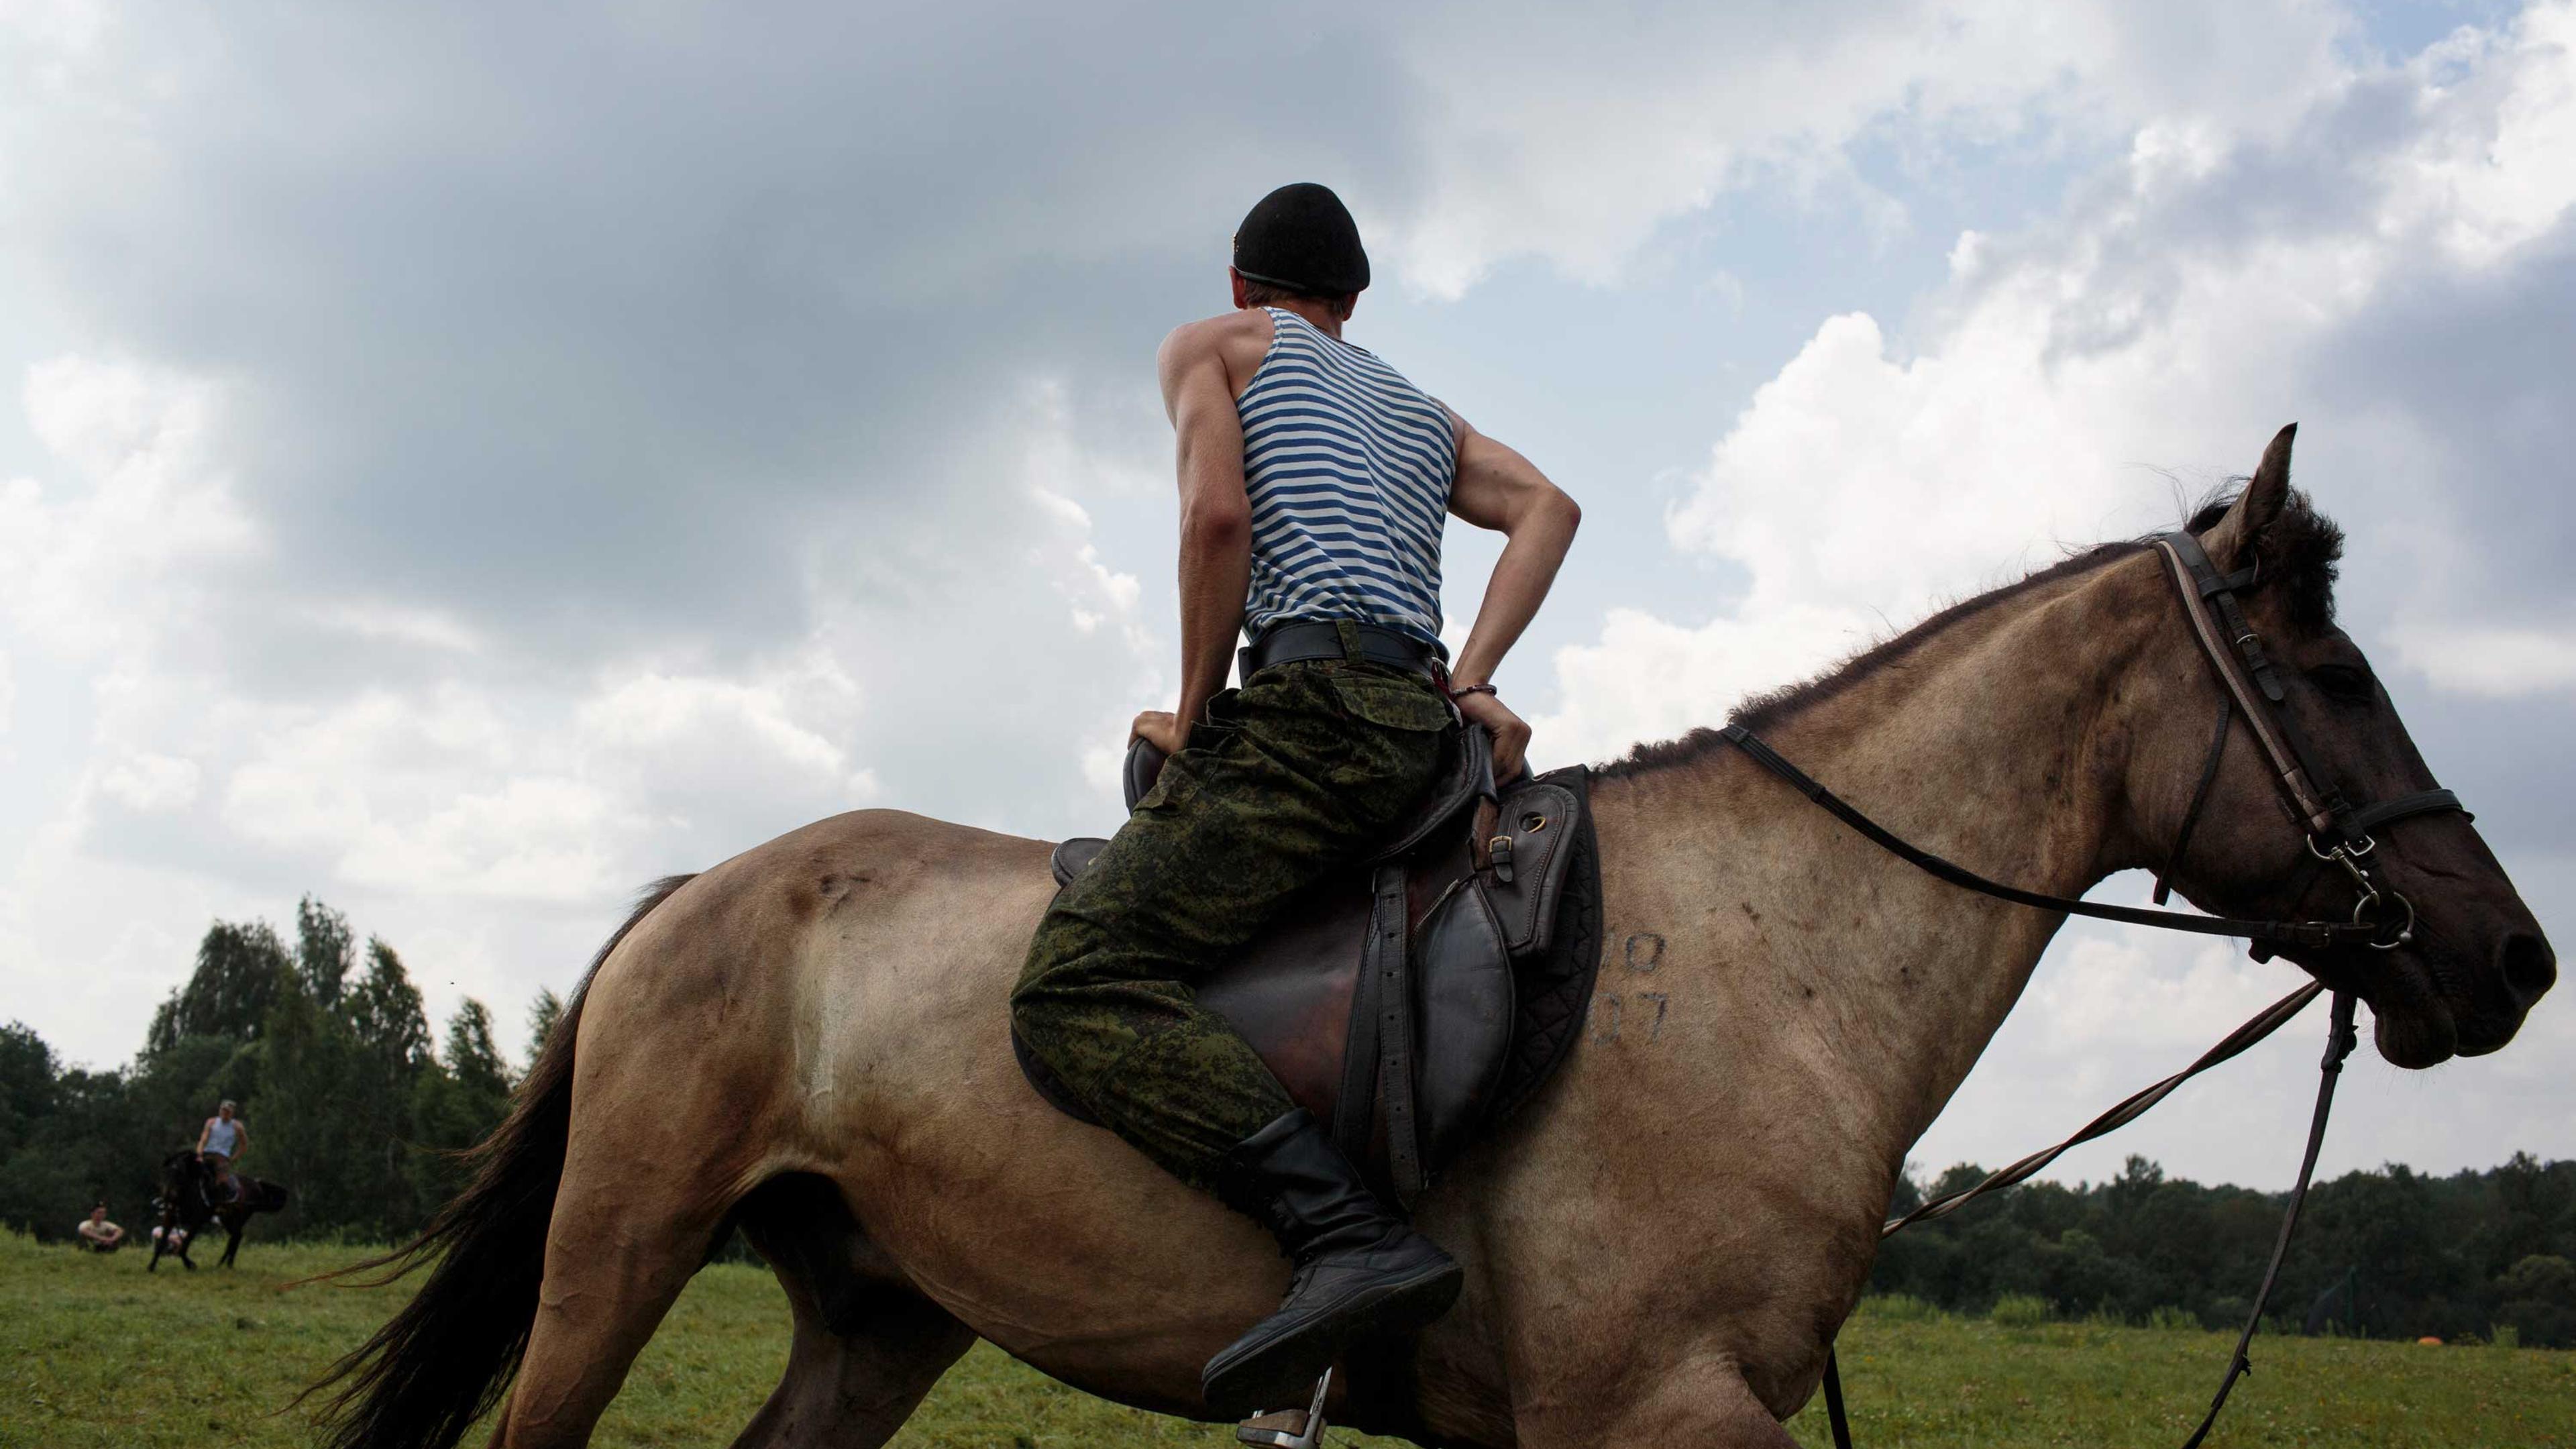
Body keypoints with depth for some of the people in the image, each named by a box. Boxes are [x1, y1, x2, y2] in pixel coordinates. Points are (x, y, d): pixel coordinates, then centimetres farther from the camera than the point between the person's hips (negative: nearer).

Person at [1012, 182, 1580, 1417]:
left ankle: (1349, 1235, -36)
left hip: (1311, 701, -8)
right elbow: (1546, 507, 15)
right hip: (1423, 728, 8)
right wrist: (1471, 682, 7)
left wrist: (1197, 712, 2)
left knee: (1078, 983, -17)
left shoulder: (1210, 345, 15)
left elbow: (1218, 513, -5)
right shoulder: (1419, 408, 32)